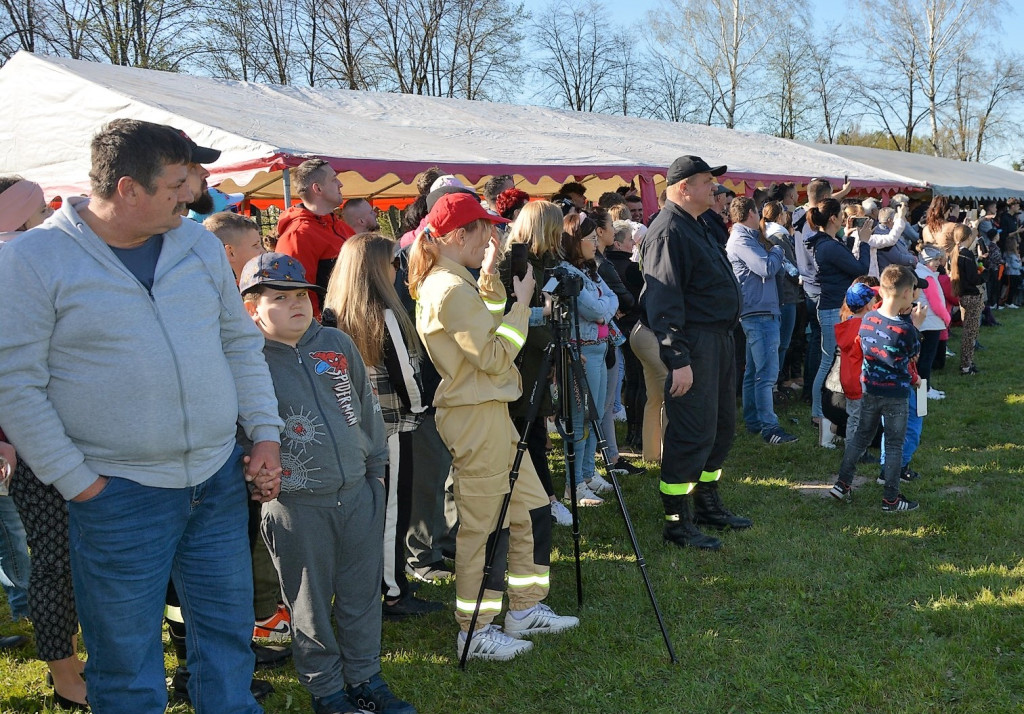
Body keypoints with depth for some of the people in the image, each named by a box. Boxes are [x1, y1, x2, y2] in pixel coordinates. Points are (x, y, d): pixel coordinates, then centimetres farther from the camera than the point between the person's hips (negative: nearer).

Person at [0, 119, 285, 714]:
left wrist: (266, 434, 4)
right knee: (127, 663, 9)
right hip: (119, 496, -4)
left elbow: (241, 342, 13)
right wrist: (79, 482, -12)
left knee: (229, 634, 15)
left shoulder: (200, 245, 6)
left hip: (221, 481, 5)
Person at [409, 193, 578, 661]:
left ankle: (526, 609, 27)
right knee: (482, 526, -1)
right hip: (476, 417, -11)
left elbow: (491, 329, 22)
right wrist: (522, 302, -13)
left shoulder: (450, 284, 13)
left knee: (531, 509, 16)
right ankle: (475, 633, 11)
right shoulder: (452, 290, -18)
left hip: (492, 411, 11)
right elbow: (496, 356, -20)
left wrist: (491, 277, 13)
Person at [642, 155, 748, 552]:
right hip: (694, 345, -11)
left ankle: (708, 504, 32)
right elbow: (664, 302, -22)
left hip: (719, 340, 11)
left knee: (721, 427, 18)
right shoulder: (669, 231, -16)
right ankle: (678, 523, 3)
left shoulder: (697, 226, 18)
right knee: (692, 434, -6)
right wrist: (678, 359, -25)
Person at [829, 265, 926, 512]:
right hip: (896, 395, -5)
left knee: (861, 436, 19)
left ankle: (842, 484, 22)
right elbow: (914, 353, -3)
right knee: (894, 445, 7)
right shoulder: (904, 329, -21)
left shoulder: (867, 319, -5)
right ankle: (891, 499, 14)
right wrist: (915, 325, 3)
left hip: (870, 390, 5)